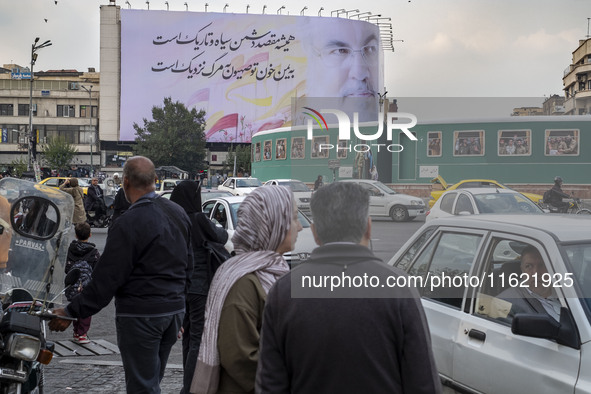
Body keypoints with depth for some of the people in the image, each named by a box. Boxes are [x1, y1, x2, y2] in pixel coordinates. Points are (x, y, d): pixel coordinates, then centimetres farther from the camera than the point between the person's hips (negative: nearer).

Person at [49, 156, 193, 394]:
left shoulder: (128, 224, -18)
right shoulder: (178, 213, 6)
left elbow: (107, 278, -18)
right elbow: (188, 265, 15)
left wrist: (72, 312, -11)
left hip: (140, 315, -8)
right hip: (175, 310, 8)